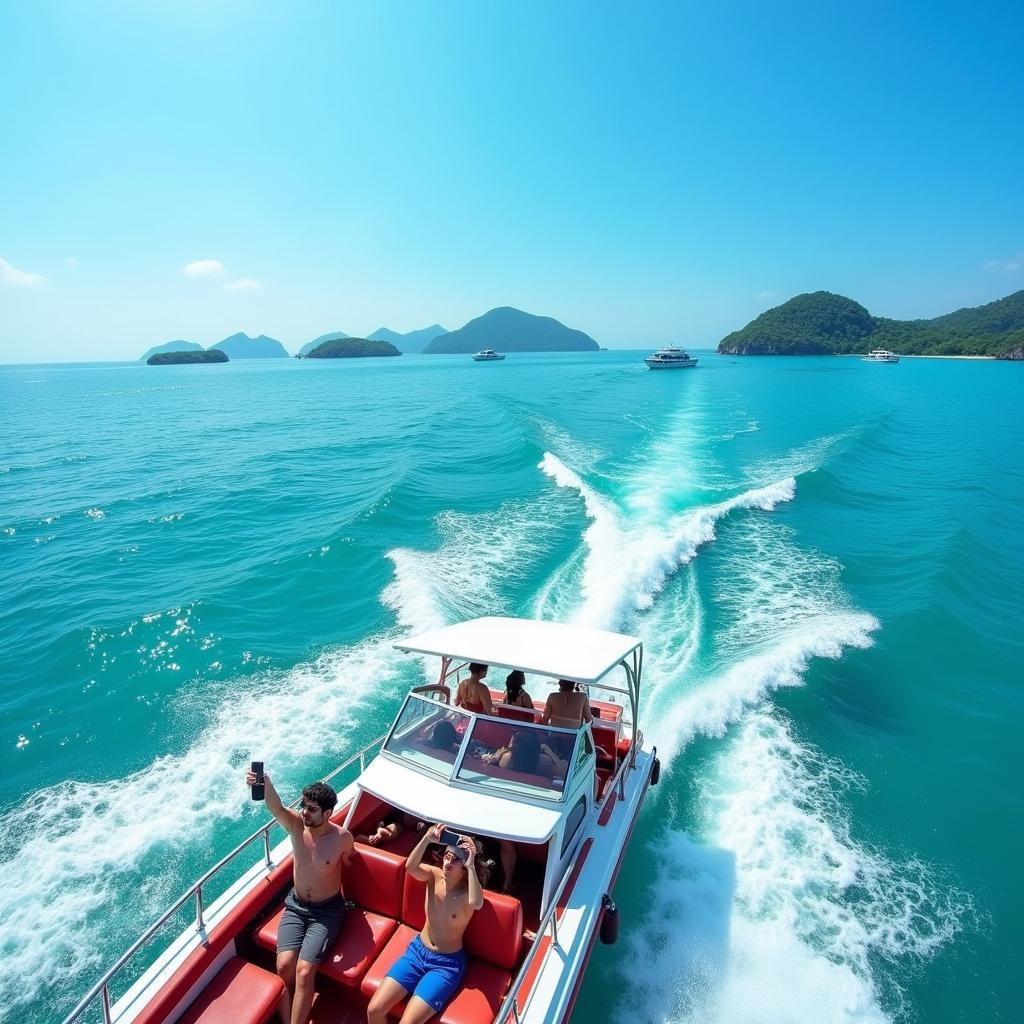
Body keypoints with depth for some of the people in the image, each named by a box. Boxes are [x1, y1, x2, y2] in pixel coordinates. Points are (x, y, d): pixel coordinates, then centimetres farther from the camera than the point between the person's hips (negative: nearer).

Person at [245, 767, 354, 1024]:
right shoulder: (295, 824, -16)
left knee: (304, 971, -16)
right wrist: (266, 784, -61)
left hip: (327, 910, -3)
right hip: (296, 905, 3)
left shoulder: (342, 837, -21)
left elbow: (348, 861, 3)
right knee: (284, 966, -13)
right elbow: (276, 808, -40)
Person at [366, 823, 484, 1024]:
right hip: (417, 951, 4)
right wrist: (427, 838, -42)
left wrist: (471, 865, -42)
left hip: (447, 964, -4)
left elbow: (477, 903, -44)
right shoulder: (434, 875, -9)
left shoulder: (467, 891, -19)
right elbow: (410, 867, -30)